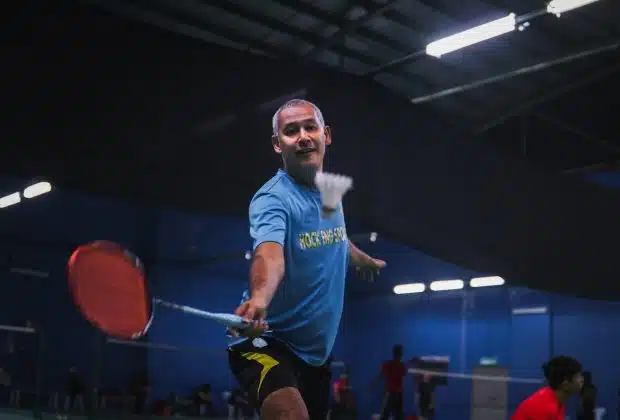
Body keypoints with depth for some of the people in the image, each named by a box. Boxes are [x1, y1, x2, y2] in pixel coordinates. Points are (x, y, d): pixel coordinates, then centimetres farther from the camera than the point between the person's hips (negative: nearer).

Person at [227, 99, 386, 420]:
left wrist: (366, 260, 45)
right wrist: (259, 299, -59)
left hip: (317, 350, 8)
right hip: (268, 343, -8)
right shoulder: (273, 198, -19)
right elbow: (269, 254, -40)